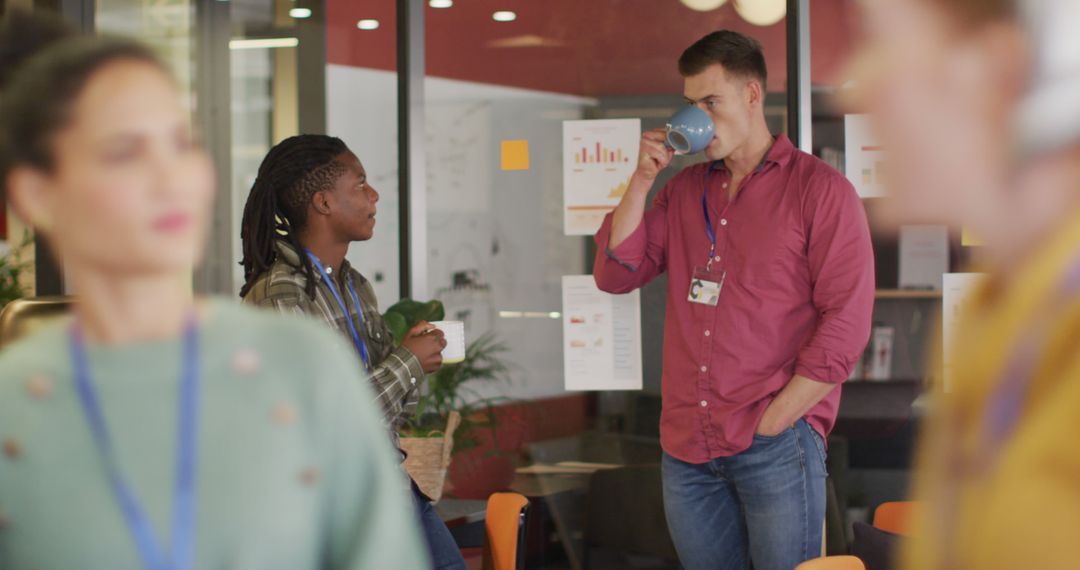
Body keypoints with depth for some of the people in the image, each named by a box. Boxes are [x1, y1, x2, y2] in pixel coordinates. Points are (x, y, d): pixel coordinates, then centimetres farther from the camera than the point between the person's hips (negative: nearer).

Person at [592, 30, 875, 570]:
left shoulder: (819, 189, -2)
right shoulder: (684, 190, 15)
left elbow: (847, 321, -8)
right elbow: (615, 274, 10)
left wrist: (771, 424, -12)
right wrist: (642, 180, 0)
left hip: (777, 444, -5)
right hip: (686, 445, 5)